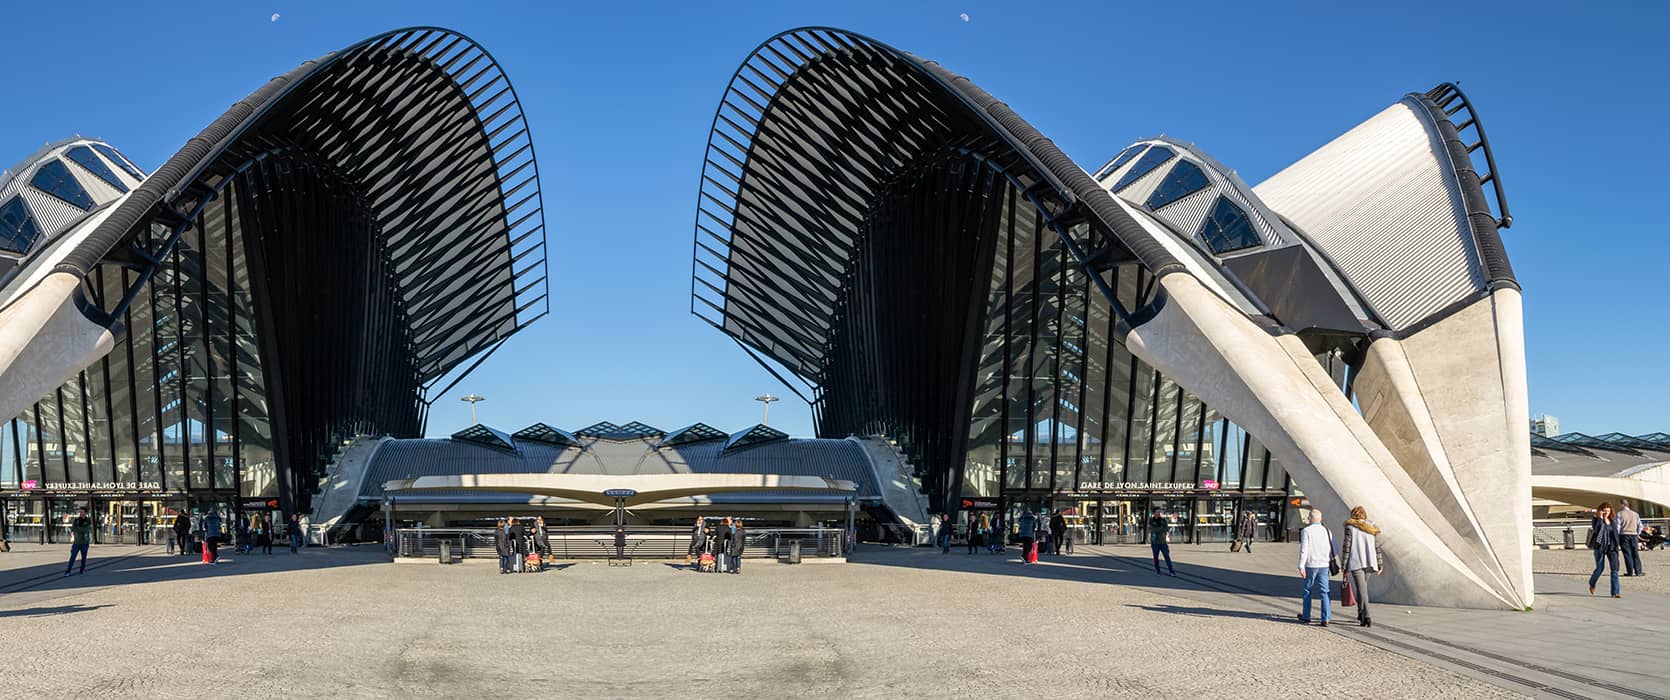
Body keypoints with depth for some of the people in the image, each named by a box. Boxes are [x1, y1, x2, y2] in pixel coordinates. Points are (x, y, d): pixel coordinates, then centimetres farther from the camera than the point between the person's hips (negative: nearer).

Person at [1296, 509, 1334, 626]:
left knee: (1308, 591, 11)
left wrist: (1301, 566, -13)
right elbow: (1332, 549, 8)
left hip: (1311, 565, -3)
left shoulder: (1306, 531, -8)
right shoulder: (1327, 531, 6)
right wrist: (1330, 565, 19)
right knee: (1324, 592, 2)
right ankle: (1326, 618, -6)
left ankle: (1306, 616, 21)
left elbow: (1303, 550, -13)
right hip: (1324, 566, 3)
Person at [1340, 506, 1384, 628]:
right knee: (1363, 588, 20)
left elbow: (1346, 548, -6)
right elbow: (1377, 548, 8)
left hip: (1355, 562, -5)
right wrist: (1379, 565, 14)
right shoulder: (1372, 528, 9)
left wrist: (1344, 566, -1)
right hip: (1369, 562, 5)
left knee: (1361, 590, -6)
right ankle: (1361, 615, 30)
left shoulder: (1350, 527, -4)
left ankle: (1366, 618, -14)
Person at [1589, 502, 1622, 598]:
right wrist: (1600, 518, -20)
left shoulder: (1613, 520, 8)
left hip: (1612, 547, 3)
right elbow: (1596, 530, -22)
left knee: (1615, 568, -7)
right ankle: (1592, 583, 33)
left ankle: (1615, 592, -7)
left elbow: (1615, 532, 10)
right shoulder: (1596, 520, -4)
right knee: (1600, 568, 3)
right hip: (1600, 547, -3)